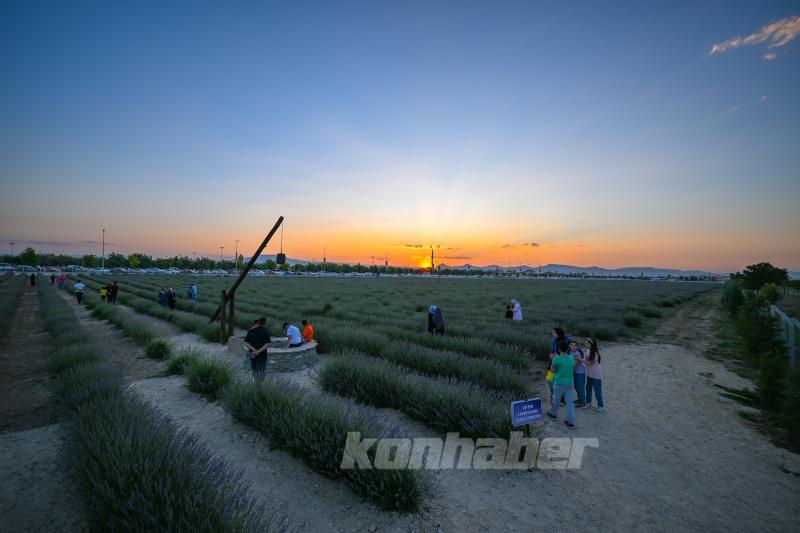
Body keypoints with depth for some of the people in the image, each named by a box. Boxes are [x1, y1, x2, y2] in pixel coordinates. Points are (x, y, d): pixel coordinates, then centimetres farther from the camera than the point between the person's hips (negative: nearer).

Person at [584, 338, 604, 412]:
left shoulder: (595, 353, -23)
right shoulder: (589, 351, 0)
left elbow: (591, 363, -23)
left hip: (596, 375, -8)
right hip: (589, 374, 8)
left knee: (597, 390, 1)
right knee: (588, 388, 19)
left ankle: (601, 406, 13)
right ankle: (588, 402, 35)